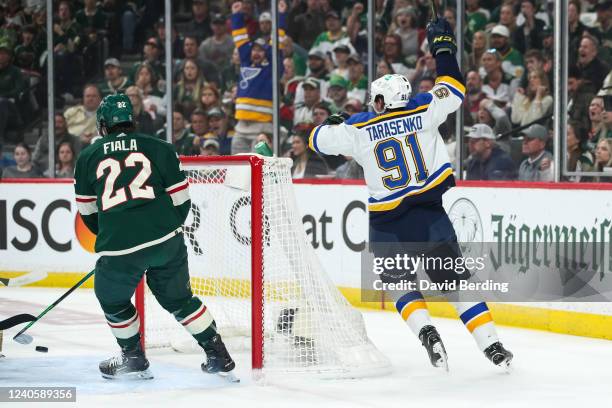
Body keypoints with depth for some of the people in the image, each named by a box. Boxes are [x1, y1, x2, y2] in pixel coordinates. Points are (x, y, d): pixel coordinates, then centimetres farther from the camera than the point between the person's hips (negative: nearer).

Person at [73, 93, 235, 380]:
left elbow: (88, 211, 21)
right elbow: (180, 198, 11)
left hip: (119, 248, -2)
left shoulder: (88, 157, 13)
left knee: (112, 300, 24)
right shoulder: (159, 148, 10)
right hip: (166, 240, 2)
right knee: (178, 298, 20)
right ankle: (218, 355, 19)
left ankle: (133, 358, 31)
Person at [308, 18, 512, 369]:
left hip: (389, 226, -1)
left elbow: (319, 139, 11)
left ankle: (427, 333, -8)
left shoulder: (359, 129, 0)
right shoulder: (422, 113, 0)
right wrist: (443, 47, 21)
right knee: (457, 282, 7)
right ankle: (493, 347, -1)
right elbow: (454, 90, 11)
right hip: (431, 217, 1)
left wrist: (332, 122, 33)